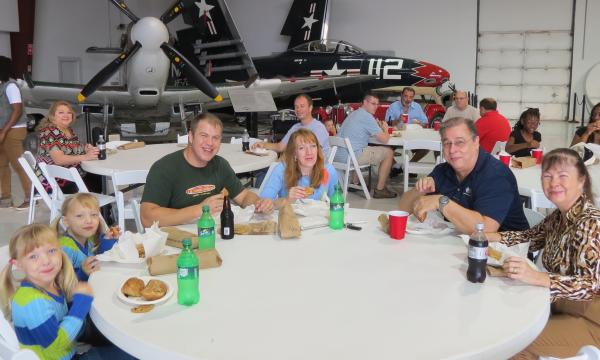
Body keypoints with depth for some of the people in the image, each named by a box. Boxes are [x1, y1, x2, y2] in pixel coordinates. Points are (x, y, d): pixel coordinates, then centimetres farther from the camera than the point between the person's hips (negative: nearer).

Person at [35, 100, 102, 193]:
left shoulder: (69, 130, 10)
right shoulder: (49, 132, -14)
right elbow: (59, 159, -25)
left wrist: (85, 148, 0)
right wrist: (85, 157, -32)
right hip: (55, 180, -9)